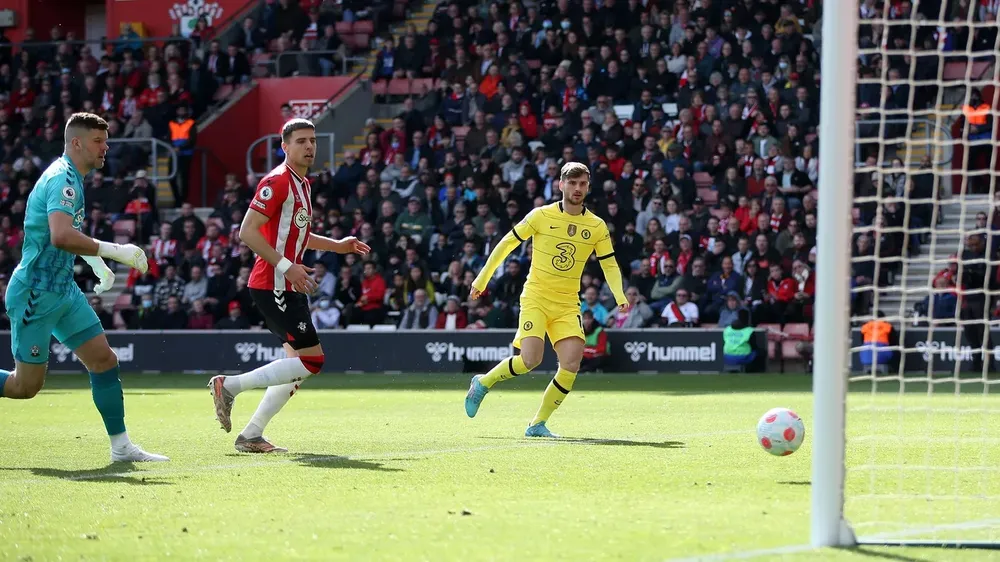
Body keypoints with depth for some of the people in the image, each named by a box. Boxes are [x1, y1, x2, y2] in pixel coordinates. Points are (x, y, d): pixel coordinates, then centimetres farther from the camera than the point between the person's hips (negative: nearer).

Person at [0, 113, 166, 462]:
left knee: (104, 360, 1)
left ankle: (121, 447, 4)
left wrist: (97, 263, 22)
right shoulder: (62, 179, -19)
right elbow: (60, 236, -35)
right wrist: (113, 251, -32)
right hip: (35, 294, -9)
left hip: (62, 290, 9)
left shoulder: (69, 177, 13)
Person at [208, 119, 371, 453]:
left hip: (290, 287, 10)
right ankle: (230, 386, -8)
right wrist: (286, 266, -24)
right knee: (311, 360, -13)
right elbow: (247, 232, -20)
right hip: (272, 286, -10)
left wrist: (337, 246, 24)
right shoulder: (277, 182, -13)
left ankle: (252, 435, 10)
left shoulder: (303, 185, 17)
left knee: (298, 364, 8)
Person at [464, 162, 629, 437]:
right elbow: (506, 244, 3)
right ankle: (483, 383, 9)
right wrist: (481, 280, 4)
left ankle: (538, 424, 2)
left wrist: (619, 296, -11)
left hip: (567, 305, 3)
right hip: (535, 298, -3)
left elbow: (609, 264, 7)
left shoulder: (597, 227, 3)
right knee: (530, 360, -19)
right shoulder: (542, 216, -5)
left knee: (571, 365, -13)